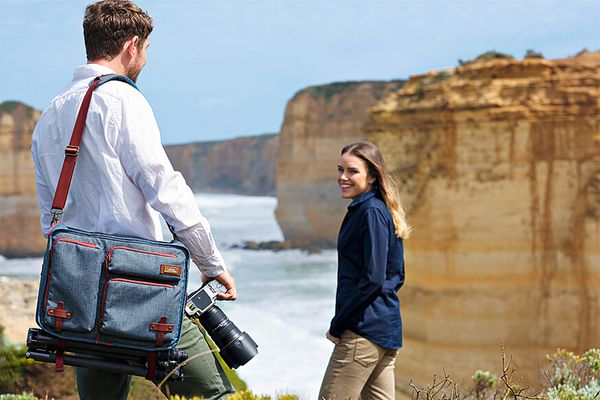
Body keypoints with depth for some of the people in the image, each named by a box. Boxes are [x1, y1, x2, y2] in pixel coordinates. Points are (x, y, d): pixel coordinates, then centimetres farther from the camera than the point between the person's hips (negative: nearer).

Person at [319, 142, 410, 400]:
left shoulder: (371, 212, -13)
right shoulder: (381, 210, 16)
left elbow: (373, 279, -20)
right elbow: (397, 276, 20)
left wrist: (337, 325, -13)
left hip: (365, 330, -10)